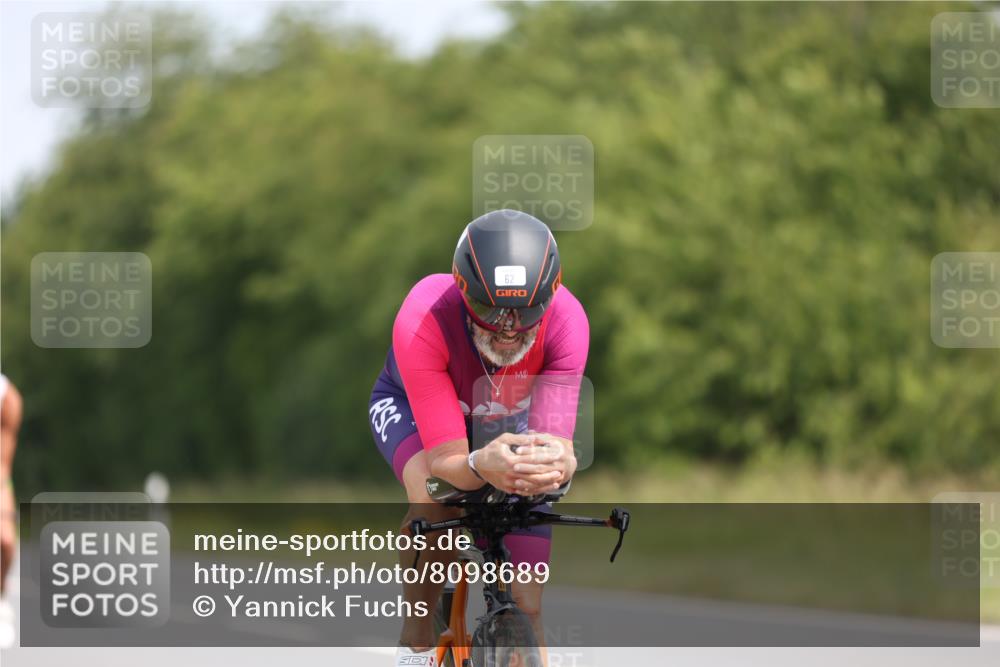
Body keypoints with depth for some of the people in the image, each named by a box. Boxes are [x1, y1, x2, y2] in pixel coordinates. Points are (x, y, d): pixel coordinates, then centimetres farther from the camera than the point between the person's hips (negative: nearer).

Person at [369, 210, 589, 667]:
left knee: (525, 608, -7)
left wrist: (557, 463, -65)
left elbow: (558, 440, -40)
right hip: (410, 407, -2)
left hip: (509, 422, 2)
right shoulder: (422, 321, -42)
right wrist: (481, 466, -67)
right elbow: (446, 460, -44)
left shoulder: (566, 320, -36)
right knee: (435, 497, -37)